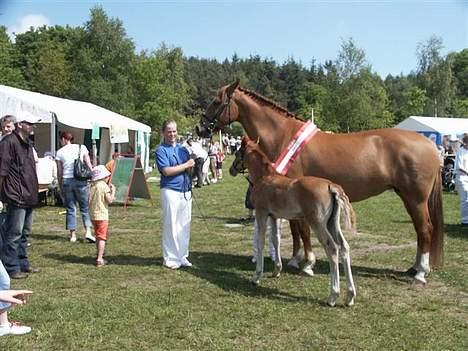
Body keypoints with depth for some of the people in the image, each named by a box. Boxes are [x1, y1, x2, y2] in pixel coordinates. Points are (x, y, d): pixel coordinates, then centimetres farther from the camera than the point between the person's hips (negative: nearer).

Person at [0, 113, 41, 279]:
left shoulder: (27, 143, 16)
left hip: (28, 196, 9)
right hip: (16, 196, -9)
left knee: (25, 232, 17)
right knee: (14, 233, -3)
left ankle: (23, 263, 28)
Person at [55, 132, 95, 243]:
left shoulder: (60, 152, 3)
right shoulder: (82, 148, 4)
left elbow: (60, 172, 4)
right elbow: (89, 166, 2)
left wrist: (60, 186, 13)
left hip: (66, 180, 0)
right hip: (80, 180, 0)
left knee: (70, 208, 9)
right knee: (85, 207, 8)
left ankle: (73, 235, 10)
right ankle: (88, 231, -5)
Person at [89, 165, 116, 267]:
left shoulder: (92, 186, 8)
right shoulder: (104, 186, -14)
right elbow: (110, 200, -17)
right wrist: (113, 191, -3)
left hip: (93, 215, 8)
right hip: (102, 215, -7)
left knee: (98, 236, 23)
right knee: (102, 237, -6)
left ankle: (99, 254, 38)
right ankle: (99, 259, -11)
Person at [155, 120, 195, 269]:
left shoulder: (183, 149, 15)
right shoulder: (161, 150, -3)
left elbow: (191, 168, 13)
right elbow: (167, 171, -15)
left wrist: (192, 166, -10)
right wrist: (185, 165, -9)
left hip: (186, 191, 6)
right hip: (171, 191, -6)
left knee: (185, 225, 9)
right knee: (171, 225, -1)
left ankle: (182, 256, 19)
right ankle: (170, 258, 8)